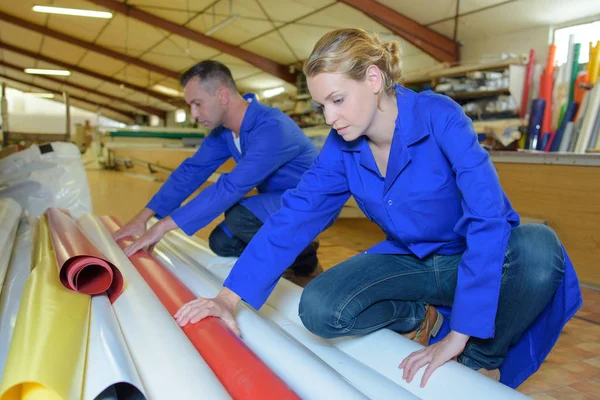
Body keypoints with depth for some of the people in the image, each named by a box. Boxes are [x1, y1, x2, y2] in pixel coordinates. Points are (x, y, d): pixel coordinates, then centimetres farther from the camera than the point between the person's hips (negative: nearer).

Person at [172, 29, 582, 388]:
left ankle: (482, 357, -8)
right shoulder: (342, 147, -10)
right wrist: (229, 298, -21)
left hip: (480, 256, -2)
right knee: (319, 309, -21)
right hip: (411, 260, 3)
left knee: (538, 247, -36)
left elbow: (489, 215, -31)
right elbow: (295, 215, -13)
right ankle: (423, 316, 6)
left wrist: (459, 336, -34)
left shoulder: (439, 117, -24)